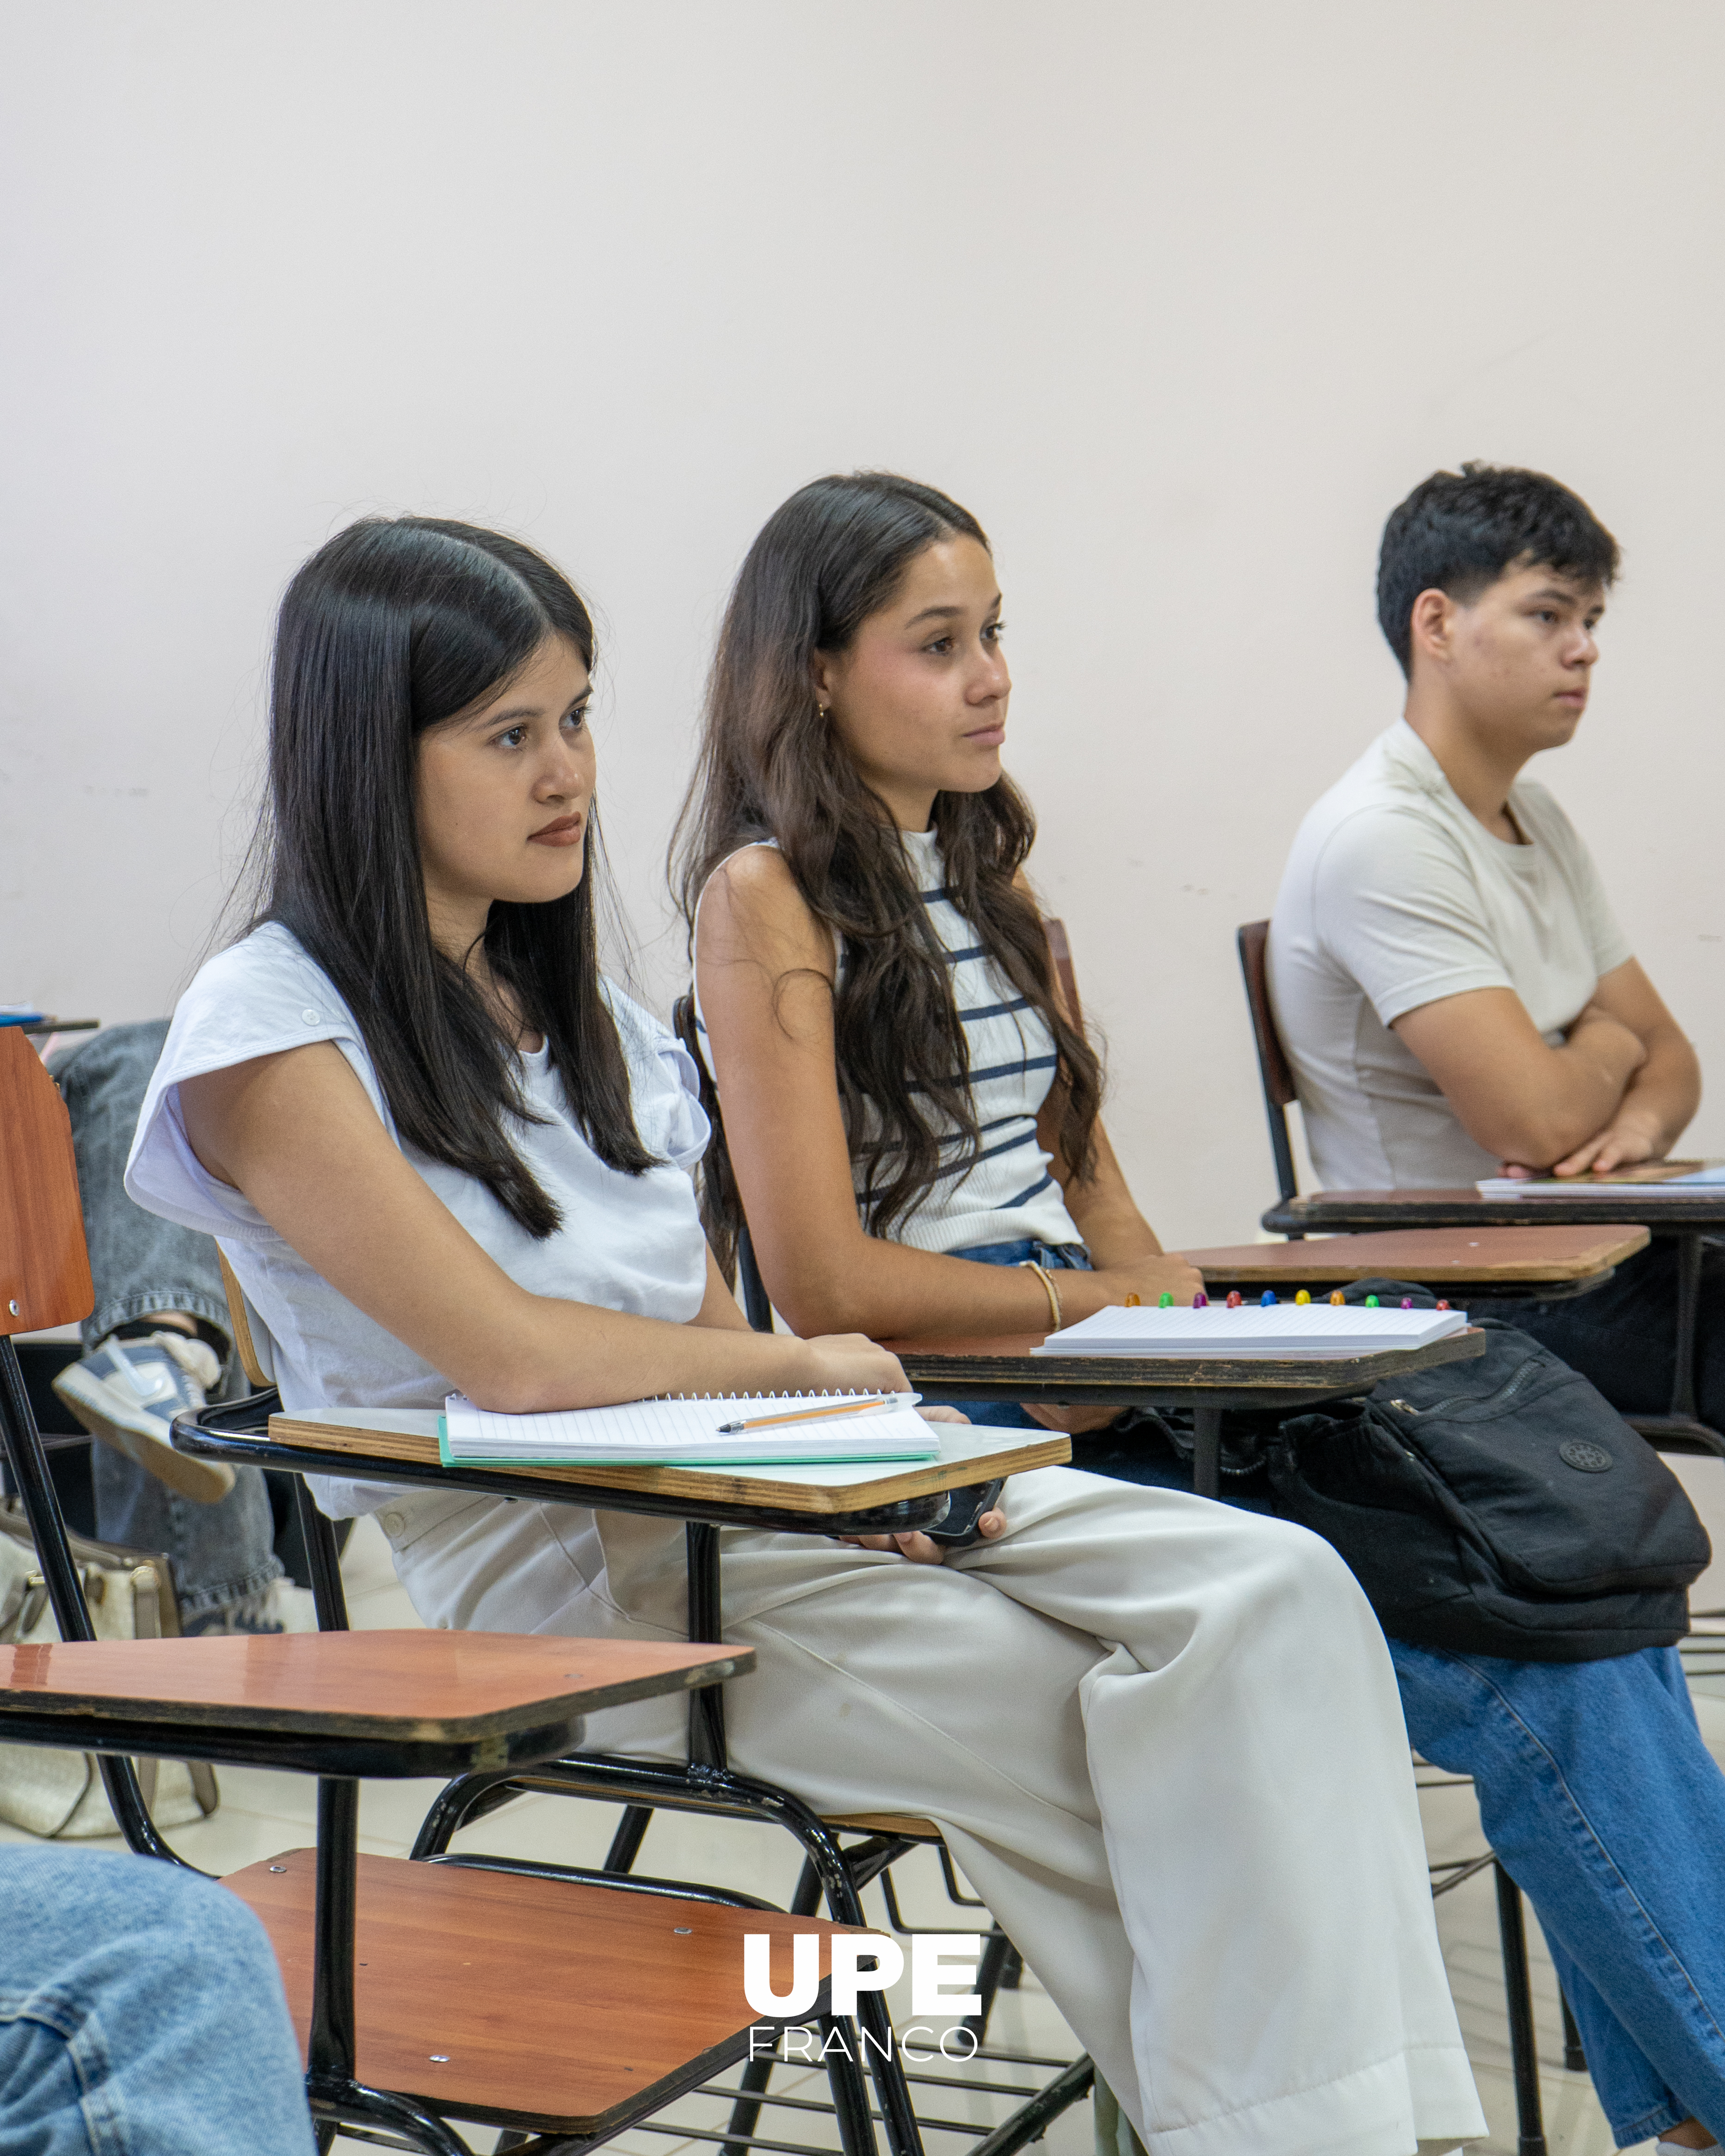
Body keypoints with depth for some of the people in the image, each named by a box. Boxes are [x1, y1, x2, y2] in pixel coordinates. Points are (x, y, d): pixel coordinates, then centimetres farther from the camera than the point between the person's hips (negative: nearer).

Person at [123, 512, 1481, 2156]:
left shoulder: (577, 1010, 19)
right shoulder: (268, 1028, -6)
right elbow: (510, 1356, -16)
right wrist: (804, 1367, -3)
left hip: (734, 1494, 7)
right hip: (546, 1573, -7)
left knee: (1271, 1592, -15)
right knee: (1108, 1717, -23)